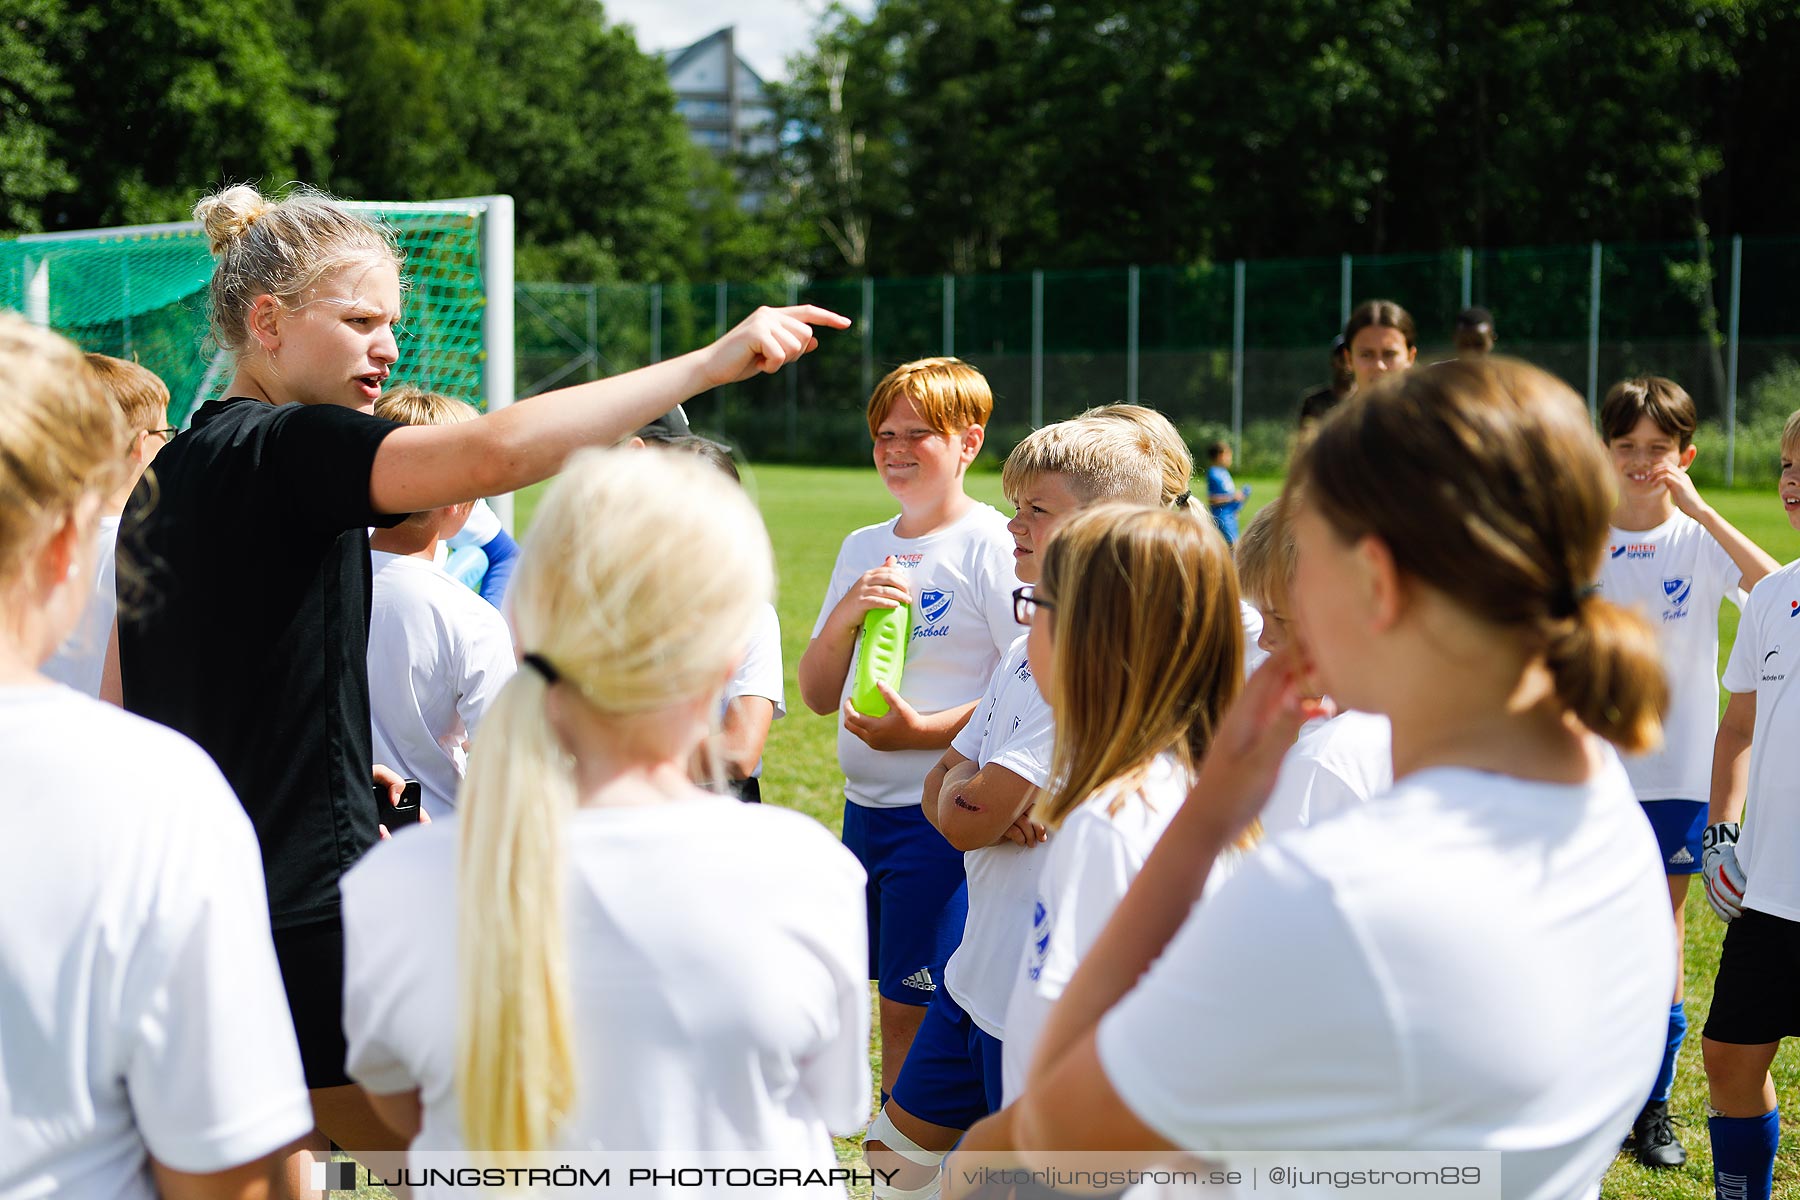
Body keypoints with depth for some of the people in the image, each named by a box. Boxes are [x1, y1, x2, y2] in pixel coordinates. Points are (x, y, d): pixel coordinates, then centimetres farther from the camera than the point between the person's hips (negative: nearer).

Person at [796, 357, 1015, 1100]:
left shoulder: (992, 546, -8)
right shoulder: (862, 549, 12)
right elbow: (817, 695, 11)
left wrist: (923, 730, -21)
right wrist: (846, 614, -6)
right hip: (865, 809, 7)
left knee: (912, 1011, -4)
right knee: (893, 1009, 12)